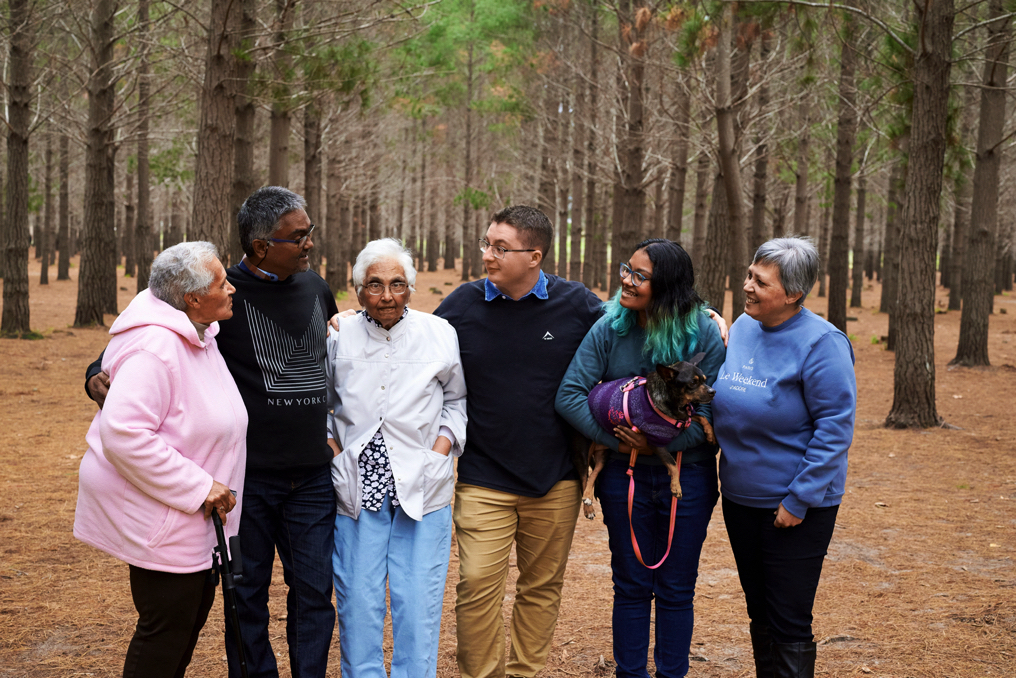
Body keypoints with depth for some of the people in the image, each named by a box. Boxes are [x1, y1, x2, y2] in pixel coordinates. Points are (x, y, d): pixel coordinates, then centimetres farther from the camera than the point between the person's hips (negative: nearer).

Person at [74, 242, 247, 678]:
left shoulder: (200, 335, 7)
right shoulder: (156, 347, -24)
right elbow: (124, 434, -32)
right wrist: (198, 487, -27)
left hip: (197, 513, 10)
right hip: (162, 516, -10)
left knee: (194, 610, 20)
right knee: (167, 629, -1)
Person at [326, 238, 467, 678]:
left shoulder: (440, 335, 1)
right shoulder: (338, 337, 3)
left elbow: (458, 399, 12)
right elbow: (319, 401, 16)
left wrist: (442, 445, -1)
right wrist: (330, 444, 3)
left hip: (422, 486, 0)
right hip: (357, 485, 1)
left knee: (418, 599, 2)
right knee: (356, 596, 5)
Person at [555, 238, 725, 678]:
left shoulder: (704, 335, -11)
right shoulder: (609, 331, -7)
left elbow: (712, 413, -12)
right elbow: (569, 395, -9)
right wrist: (615, 440, -15)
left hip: (687, 474, -1)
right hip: (625, 475, 1)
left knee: (676, 590, 11)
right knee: (631, 586, 12)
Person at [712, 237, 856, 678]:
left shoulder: (820, 342, -18)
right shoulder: (742, 327, 3)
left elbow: (835, 426, -19)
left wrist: (800, 499, -19)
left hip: (793, 506, -7)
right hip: (740, 497, 7)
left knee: (789, 623, 2)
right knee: (759, 611, 19)